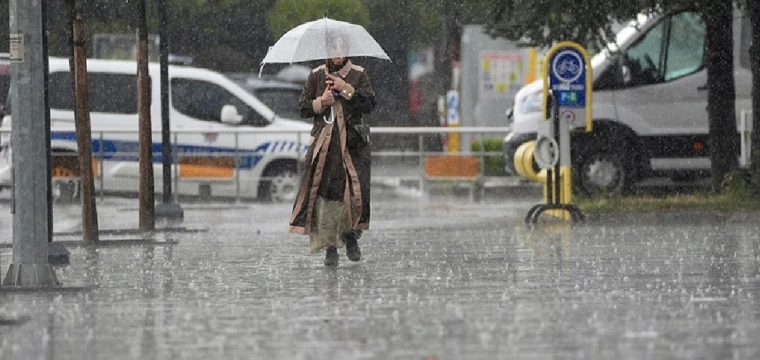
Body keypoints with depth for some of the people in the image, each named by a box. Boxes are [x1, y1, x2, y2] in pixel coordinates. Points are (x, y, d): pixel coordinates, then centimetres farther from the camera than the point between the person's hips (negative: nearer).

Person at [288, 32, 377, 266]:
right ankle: (329, 247, -2)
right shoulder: (316, 76, 10)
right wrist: (321, 102, -7)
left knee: (357, 191, -12)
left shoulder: (358, 75, 7)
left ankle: (351, 234, 13)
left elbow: (369, 105, -3)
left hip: (352, 142, -1)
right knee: (324, 194, -7)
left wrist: (347, 89, -12)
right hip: (324, 141, 1)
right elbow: (303, 108, 11)